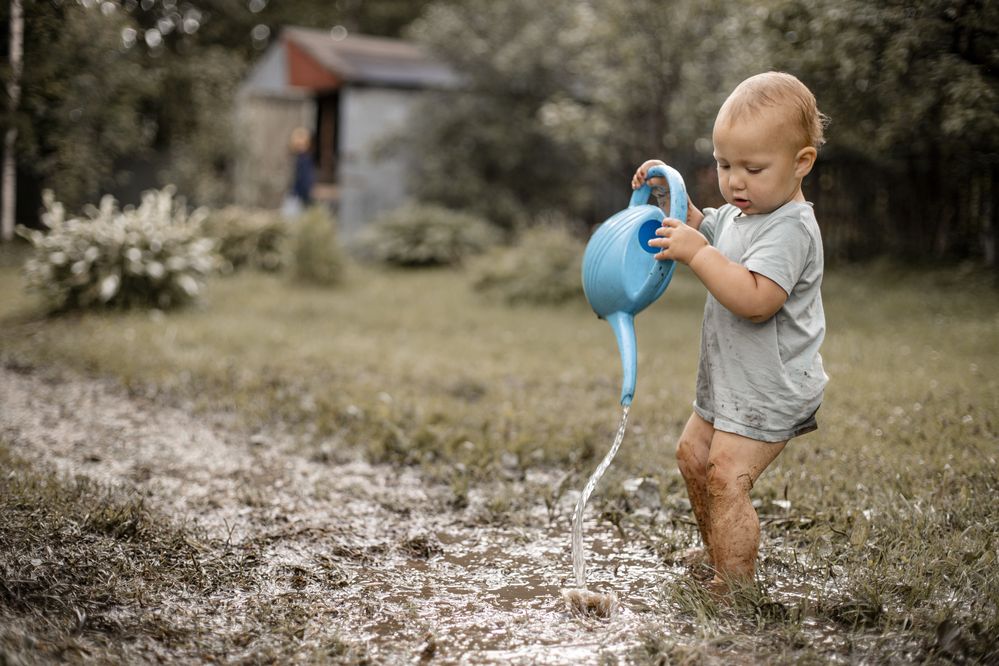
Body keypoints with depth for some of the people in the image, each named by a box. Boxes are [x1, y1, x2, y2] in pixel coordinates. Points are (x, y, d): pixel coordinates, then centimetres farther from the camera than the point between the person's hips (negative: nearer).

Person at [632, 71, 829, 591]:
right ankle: (716, 554, 41)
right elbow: (704, 230, 27)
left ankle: (735, 587, -8)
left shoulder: (790, 228, -24)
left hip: (768, 390, -11)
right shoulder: (738, 213, 6)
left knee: (727, 479, -17)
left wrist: (697, 253, -34)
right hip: (729, 381, 11)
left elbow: (755, 300, -37)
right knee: (692, 454, 23)